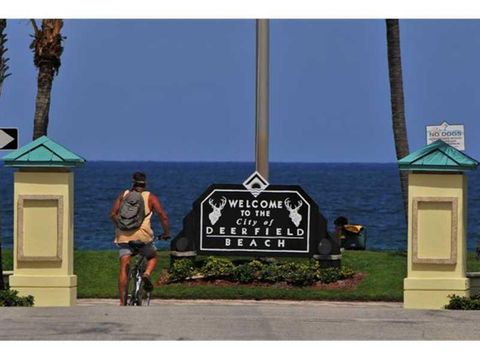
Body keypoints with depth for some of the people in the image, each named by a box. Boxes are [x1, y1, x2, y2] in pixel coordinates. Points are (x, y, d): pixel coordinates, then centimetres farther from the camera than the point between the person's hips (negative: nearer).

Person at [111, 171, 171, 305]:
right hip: (142, 234, -1)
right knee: (152, 256, 25)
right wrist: (166, 233, 14)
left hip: (123, 234, 1)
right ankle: (147, 274, -7)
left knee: (124, 267, 2)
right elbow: (163, 216, 2)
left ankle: (122, 301, -5)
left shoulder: (124, 195, 16)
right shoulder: (150, 197, 11)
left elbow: (113, 214, 7)